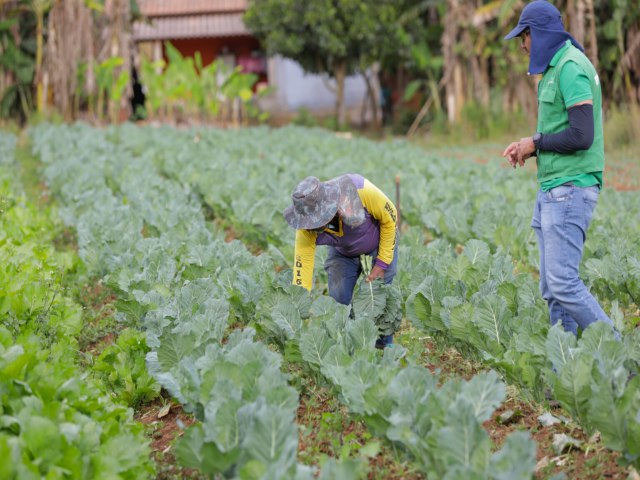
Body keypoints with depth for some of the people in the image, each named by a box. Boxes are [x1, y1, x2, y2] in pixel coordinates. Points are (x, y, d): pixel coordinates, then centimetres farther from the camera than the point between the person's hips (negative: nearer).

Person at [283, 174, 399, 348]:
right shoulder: (306, 229, -33)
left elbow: (390, 219, -22)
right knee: (337, 301, -8)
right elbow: (302, 269, -29)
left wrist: (382, 263, -18)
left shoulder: (361, 191, -41)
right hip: (342, 253, 2)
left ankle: (385, 348, 13)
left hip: (380, 245, -2)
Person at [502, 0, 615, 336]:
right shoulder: (556, 68, 18)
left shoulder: (571, 68, -14)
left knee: (562, 283, -13)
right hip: (553, 190, 10)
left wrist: (536, 142, -8)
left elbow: (582, 136, -22)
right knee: (551, 287, 8)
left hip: (570, 190, -10)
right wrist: (529, 147, 8)